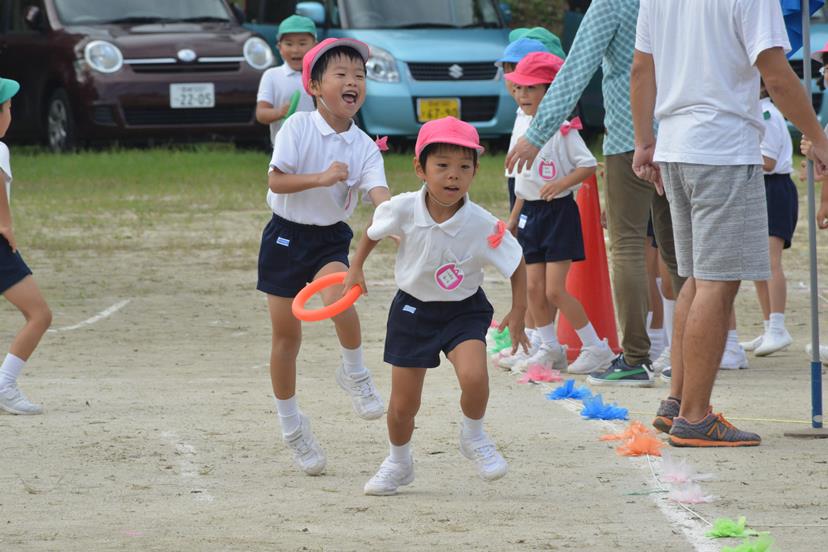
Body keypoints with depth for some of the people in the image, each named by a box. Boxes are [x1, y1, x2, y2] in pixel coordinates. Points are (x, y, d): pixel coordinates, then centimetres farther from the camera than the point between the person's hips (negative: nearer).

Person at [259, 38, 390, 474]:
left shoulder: (363, 146, -5)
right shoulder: (298, 128, -12)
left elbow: (379, 192, -18)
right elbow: (275, 180, -15)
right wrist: (322, 178, -28)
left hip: (331, 238, 1)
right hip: (287, 234, -1)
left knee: (339, 296, -32)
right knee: (286, 336, 4)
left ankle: (354, 374, -5)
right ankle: (291, 425, 22)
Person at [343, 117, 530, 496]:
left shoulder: (481, 225, -23)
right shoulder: (403, 210, -20)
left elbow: (516, 264, -8)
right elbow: (373, 231, 5)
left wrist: (517, 314, -11)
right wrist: (356, 267, 6)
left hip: (464, 310, -2)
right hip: (413, 309, 2)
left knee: (474, 376, -28)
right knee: (403, 405, 6)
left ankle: (473, 438, 3)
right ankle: (399, 463, 36)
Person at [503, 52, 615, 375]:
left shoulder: (563, 129, -12)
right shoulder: (524, 129, 11)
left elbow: (588, 166, -16)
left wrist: (561, 184, -29)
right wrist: (514, 217, 20)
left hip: (559, 211, -8)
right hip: (531, 212, 8)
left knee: (554, 290, -11)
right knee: (534, 287, 6)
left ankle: (596, 347, -1)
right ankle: (550, 350, 17)